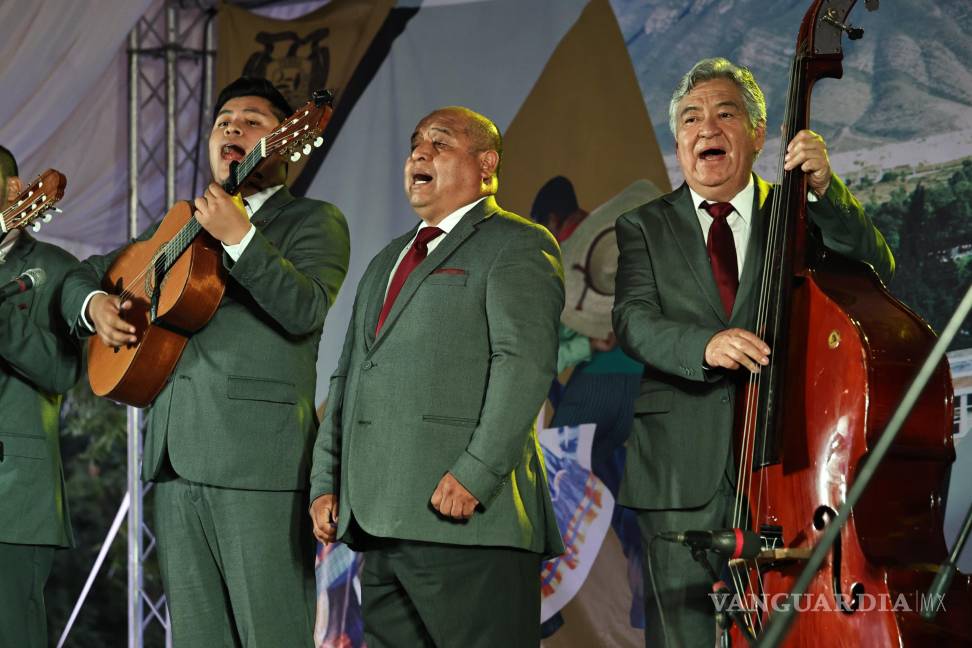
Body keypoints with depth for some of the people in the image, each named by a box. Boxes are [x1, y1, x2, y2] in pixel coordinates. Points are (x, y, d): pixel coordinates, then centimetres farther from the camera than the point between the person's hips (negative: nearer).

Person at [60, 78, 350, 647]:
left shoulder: (313, 221, 5)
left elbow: (306, 310, -14)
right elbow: (84, 275, 31)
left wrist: (239, 237, -22)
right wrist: (95, 304, 8)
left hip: (260, 457, -6)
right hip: (176, 452, 6)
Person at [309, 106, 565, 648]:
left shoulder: (518, 246, 0)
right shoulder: (388, 261, 27)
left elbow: (526, 364, -14)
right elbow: (349, 375, 26)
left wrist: (475, 474, -22)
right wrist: (327, 482, 16)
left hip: (468, 518, -8)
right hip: (380, 521, 8)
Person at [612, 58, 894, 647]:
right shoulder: (644, 228, 12)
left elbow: (877, 272, -3)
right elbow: (634, 321, -3)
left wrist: (825, 191, -17)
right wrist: (703, 346, -24)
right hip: (681, 474, 0)